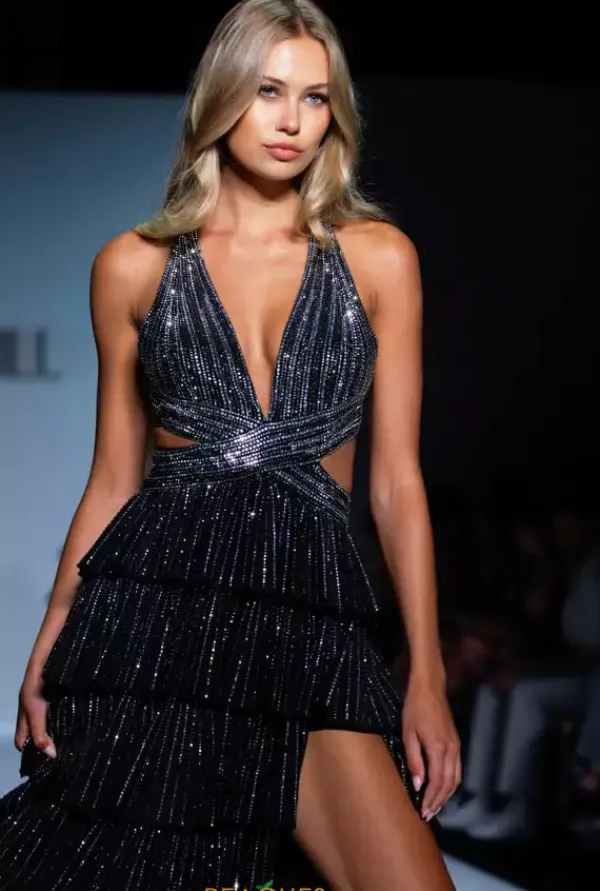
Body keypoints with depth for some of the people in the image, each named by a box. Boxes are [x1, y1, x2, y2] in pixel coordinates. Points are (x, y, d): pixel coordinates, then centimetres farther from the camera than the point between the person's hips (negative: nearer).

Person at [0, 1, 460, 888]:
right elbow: (113, 477, 12)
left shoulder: (378, 257, 9)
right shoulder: (133, 266, 9)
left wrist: (428, 676, 0)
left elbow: (397, 479, 7)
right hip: (151, 599, 0)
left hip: (312, 608, 0)